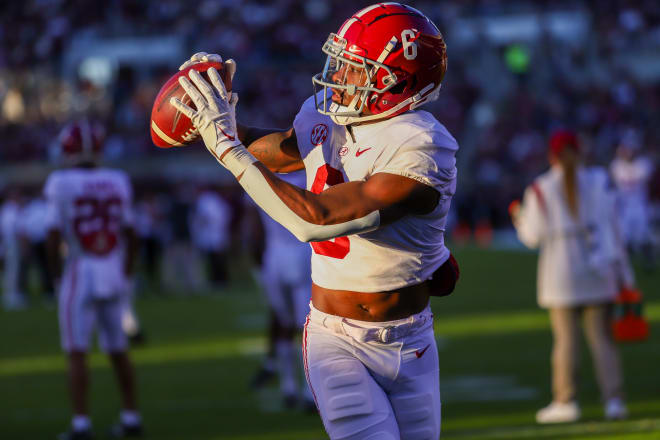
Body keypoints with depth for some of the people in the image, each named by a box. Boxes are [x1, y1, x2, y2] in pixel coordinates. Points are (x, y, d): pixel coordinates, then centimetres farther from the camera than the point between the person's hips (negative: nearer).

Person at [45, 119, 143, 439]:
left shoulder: (61, 184, -10)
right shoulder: (117, 182, 2)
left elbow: (53, 237, -12)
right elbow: (130, 235, 7)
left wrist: (57, 273, 1)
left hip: (80, 273, -4)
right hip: (113, 274, 4)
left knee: (77, 352, 1)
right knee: (117, 350, 15)